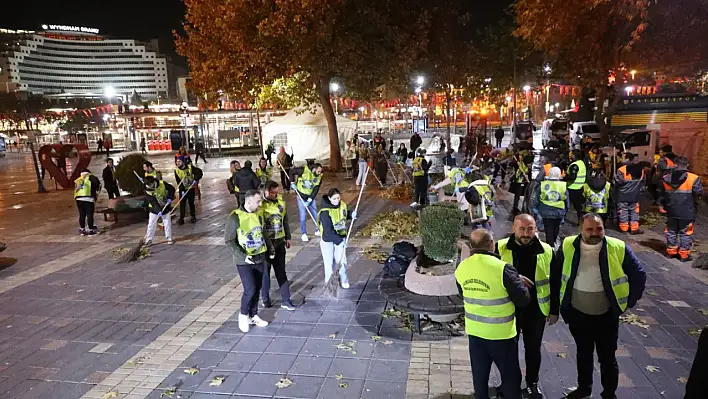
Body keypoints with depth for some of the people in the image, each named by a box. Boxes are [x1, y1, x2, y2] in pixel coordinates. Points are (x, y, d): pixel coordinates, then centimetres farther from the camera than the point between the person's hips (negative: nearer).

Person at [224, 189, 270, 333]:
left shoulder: (259, 215, 4)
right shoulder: (235, 218, -16)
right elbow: (229, 241, -14)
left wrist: (269, 249, 12)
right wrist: (242, 256, -21)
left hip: (260, 258, 6)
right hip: (244, 261, -6)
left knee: (257, 289, 13)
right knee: (250, 290, -9)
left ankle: (253, 316, 31)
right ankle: (243, 315, 17)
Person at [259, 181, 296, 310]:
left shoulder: (281, 203, 3)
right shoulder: (260, 206, -15)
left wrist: (287, 237, 16)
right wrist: (268, 245, -20)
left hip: (279, 242, 5)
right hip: (265, 243, -4)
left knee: (281, 272, 10)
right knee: (265, 272, 11)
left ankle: (286, 300, 17)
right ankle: (265, 299, 29)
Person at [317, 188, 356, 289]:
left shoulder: (342, 205, -9)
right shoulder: (325, 212, -28)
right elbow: (328, 230, -29)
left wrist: (351, 215, -8)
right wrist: (339, 241, -33)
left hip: (341, 237, 5)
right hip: (328, 240, -5)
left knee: (342, 260, 14)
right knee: (330, 262, 9)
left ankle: (344, 280, 37)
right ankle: (329, 282, 31)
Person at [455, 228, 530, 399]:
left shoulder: (461, 269, -6)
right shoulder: (502, 268, -24)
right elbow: (523, 299, -14)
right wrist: (519, 281, 3)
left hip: (474, 331, 5)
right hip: (501, 333, -4)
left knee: (479, 374, 20)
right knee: (510, 375, 16)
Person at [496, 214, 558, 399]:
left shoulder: (546, 251, -5)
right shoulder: (500, 248, -11)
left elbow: (554, 283, 3)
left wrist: (554, 310, 5)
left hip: (535, 311, 1)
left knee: (533, 349, 18)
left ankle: (532, 383, 39)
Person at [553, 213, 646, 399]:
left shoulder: (618, 248, -16)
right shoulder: (568, 247, -12)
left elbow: (639, 275, -3)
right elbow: (555, 274, 2)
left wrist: (628, 302, -1)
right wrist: (556, 301, 5)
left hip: (606, 316, -1)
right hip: (577, 314, 2)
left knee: (607, 357, 15)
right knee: (583, 354, 21)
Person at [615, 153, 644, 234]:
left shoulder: (622, 169, -19)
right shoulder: (640, 169, 1)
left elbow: (619, 181, -19)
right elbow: (642, 181, 10)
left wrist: (615, 177, 0)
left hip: (623, 195, -4)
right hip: (635, 194, 5)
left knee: (623, 211, 6)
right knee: (634, 211, 12)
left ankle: (624, 227, 11)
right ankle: (634, 228, 13)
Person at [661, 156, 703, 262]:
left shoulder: (666, 178, -2)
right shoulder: (693, 178, -14)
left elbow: (662, 196, 8)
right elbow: (699, 194, -11)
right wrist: (694, 203, 10)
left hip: (671, 211, 3)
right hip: (687, 212, -3)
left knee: (671, 232, 16)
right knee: (685, 233, 8)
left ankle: (671, 251, 23)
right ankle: (684, 254, 13)